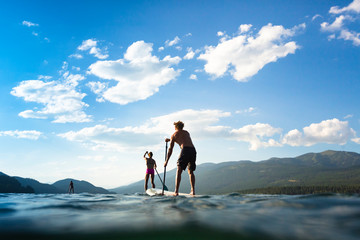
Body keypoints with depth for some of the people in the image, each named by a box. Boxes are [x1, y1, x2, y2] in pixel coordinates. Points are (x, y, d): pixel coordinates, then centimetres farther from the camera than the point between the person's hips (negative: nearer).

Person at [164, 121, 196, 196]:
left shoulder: (174, 135, 15)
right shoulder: (187, 132, 29)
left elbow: (170, 149, 13)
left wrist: (166, 161, 18)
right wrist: (170, 140, 55)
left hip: (185, 150, -5)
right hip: (193, 150, 5)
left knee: (179, 171, -1)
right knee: (191, 171, 16)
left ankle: (176, 192, -9)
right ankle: (193, 190, 8)